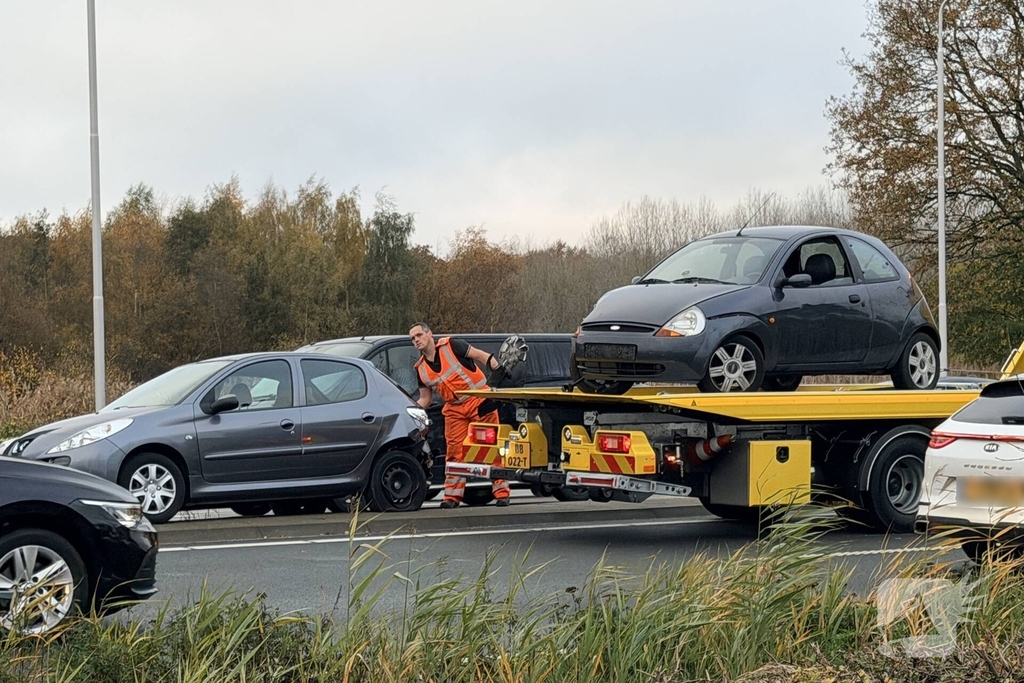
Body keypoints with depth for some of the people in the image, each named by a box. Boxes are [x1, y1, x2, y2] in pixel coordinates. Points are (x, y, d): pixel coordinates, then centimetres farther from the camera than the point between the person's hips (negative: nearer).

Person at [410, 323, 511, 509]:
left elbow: (480, 356, -5)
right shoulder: (421, 368, 8)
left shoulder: (450, 346, -8)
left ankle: (501, 492, 1)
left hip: (480, 402, -5)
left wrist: (498, 370, -18)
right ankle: (452, 496, 4)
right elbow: (425, 399, 14)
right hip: (454, 409, 5)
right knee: (454, 451, 0)